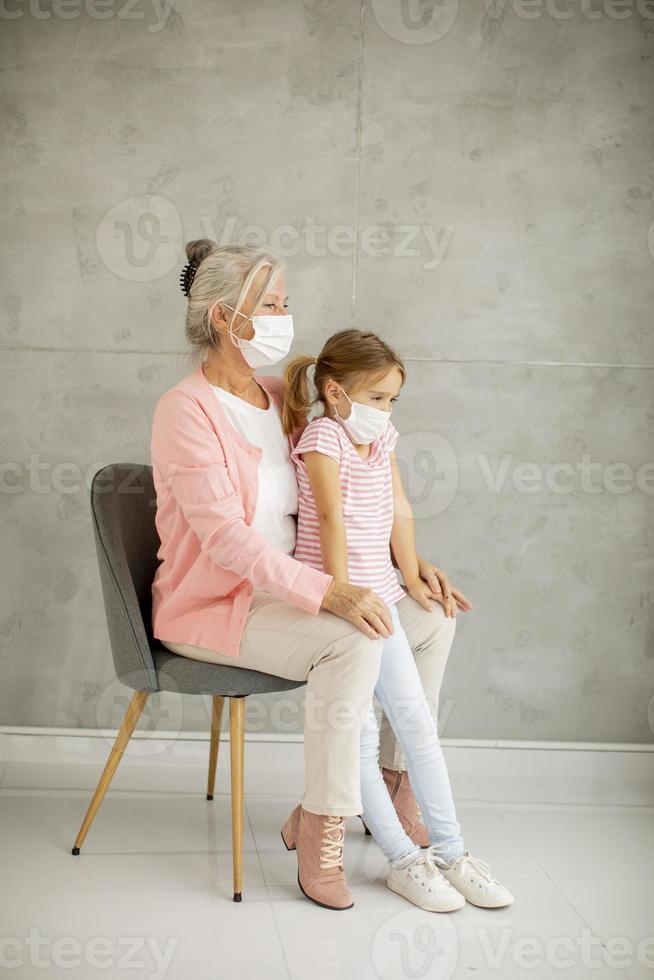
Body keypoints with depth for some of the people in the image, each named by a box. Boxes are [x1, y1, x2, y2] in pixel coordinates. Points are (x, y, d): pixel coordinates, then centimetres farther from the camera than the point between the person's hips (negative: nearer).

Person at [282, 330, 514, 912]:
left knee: (416, 718, 3)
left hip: (378, 596, 7)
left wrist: (413, 579, 13)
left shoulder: (383, 437, 12)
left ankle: (451, 852, 7)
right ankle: (404, 859, -1)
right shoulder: (323, 436, -10)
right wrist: (341, 594, -23)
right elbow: (332, 518, -18)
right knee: (361, 732, -7)